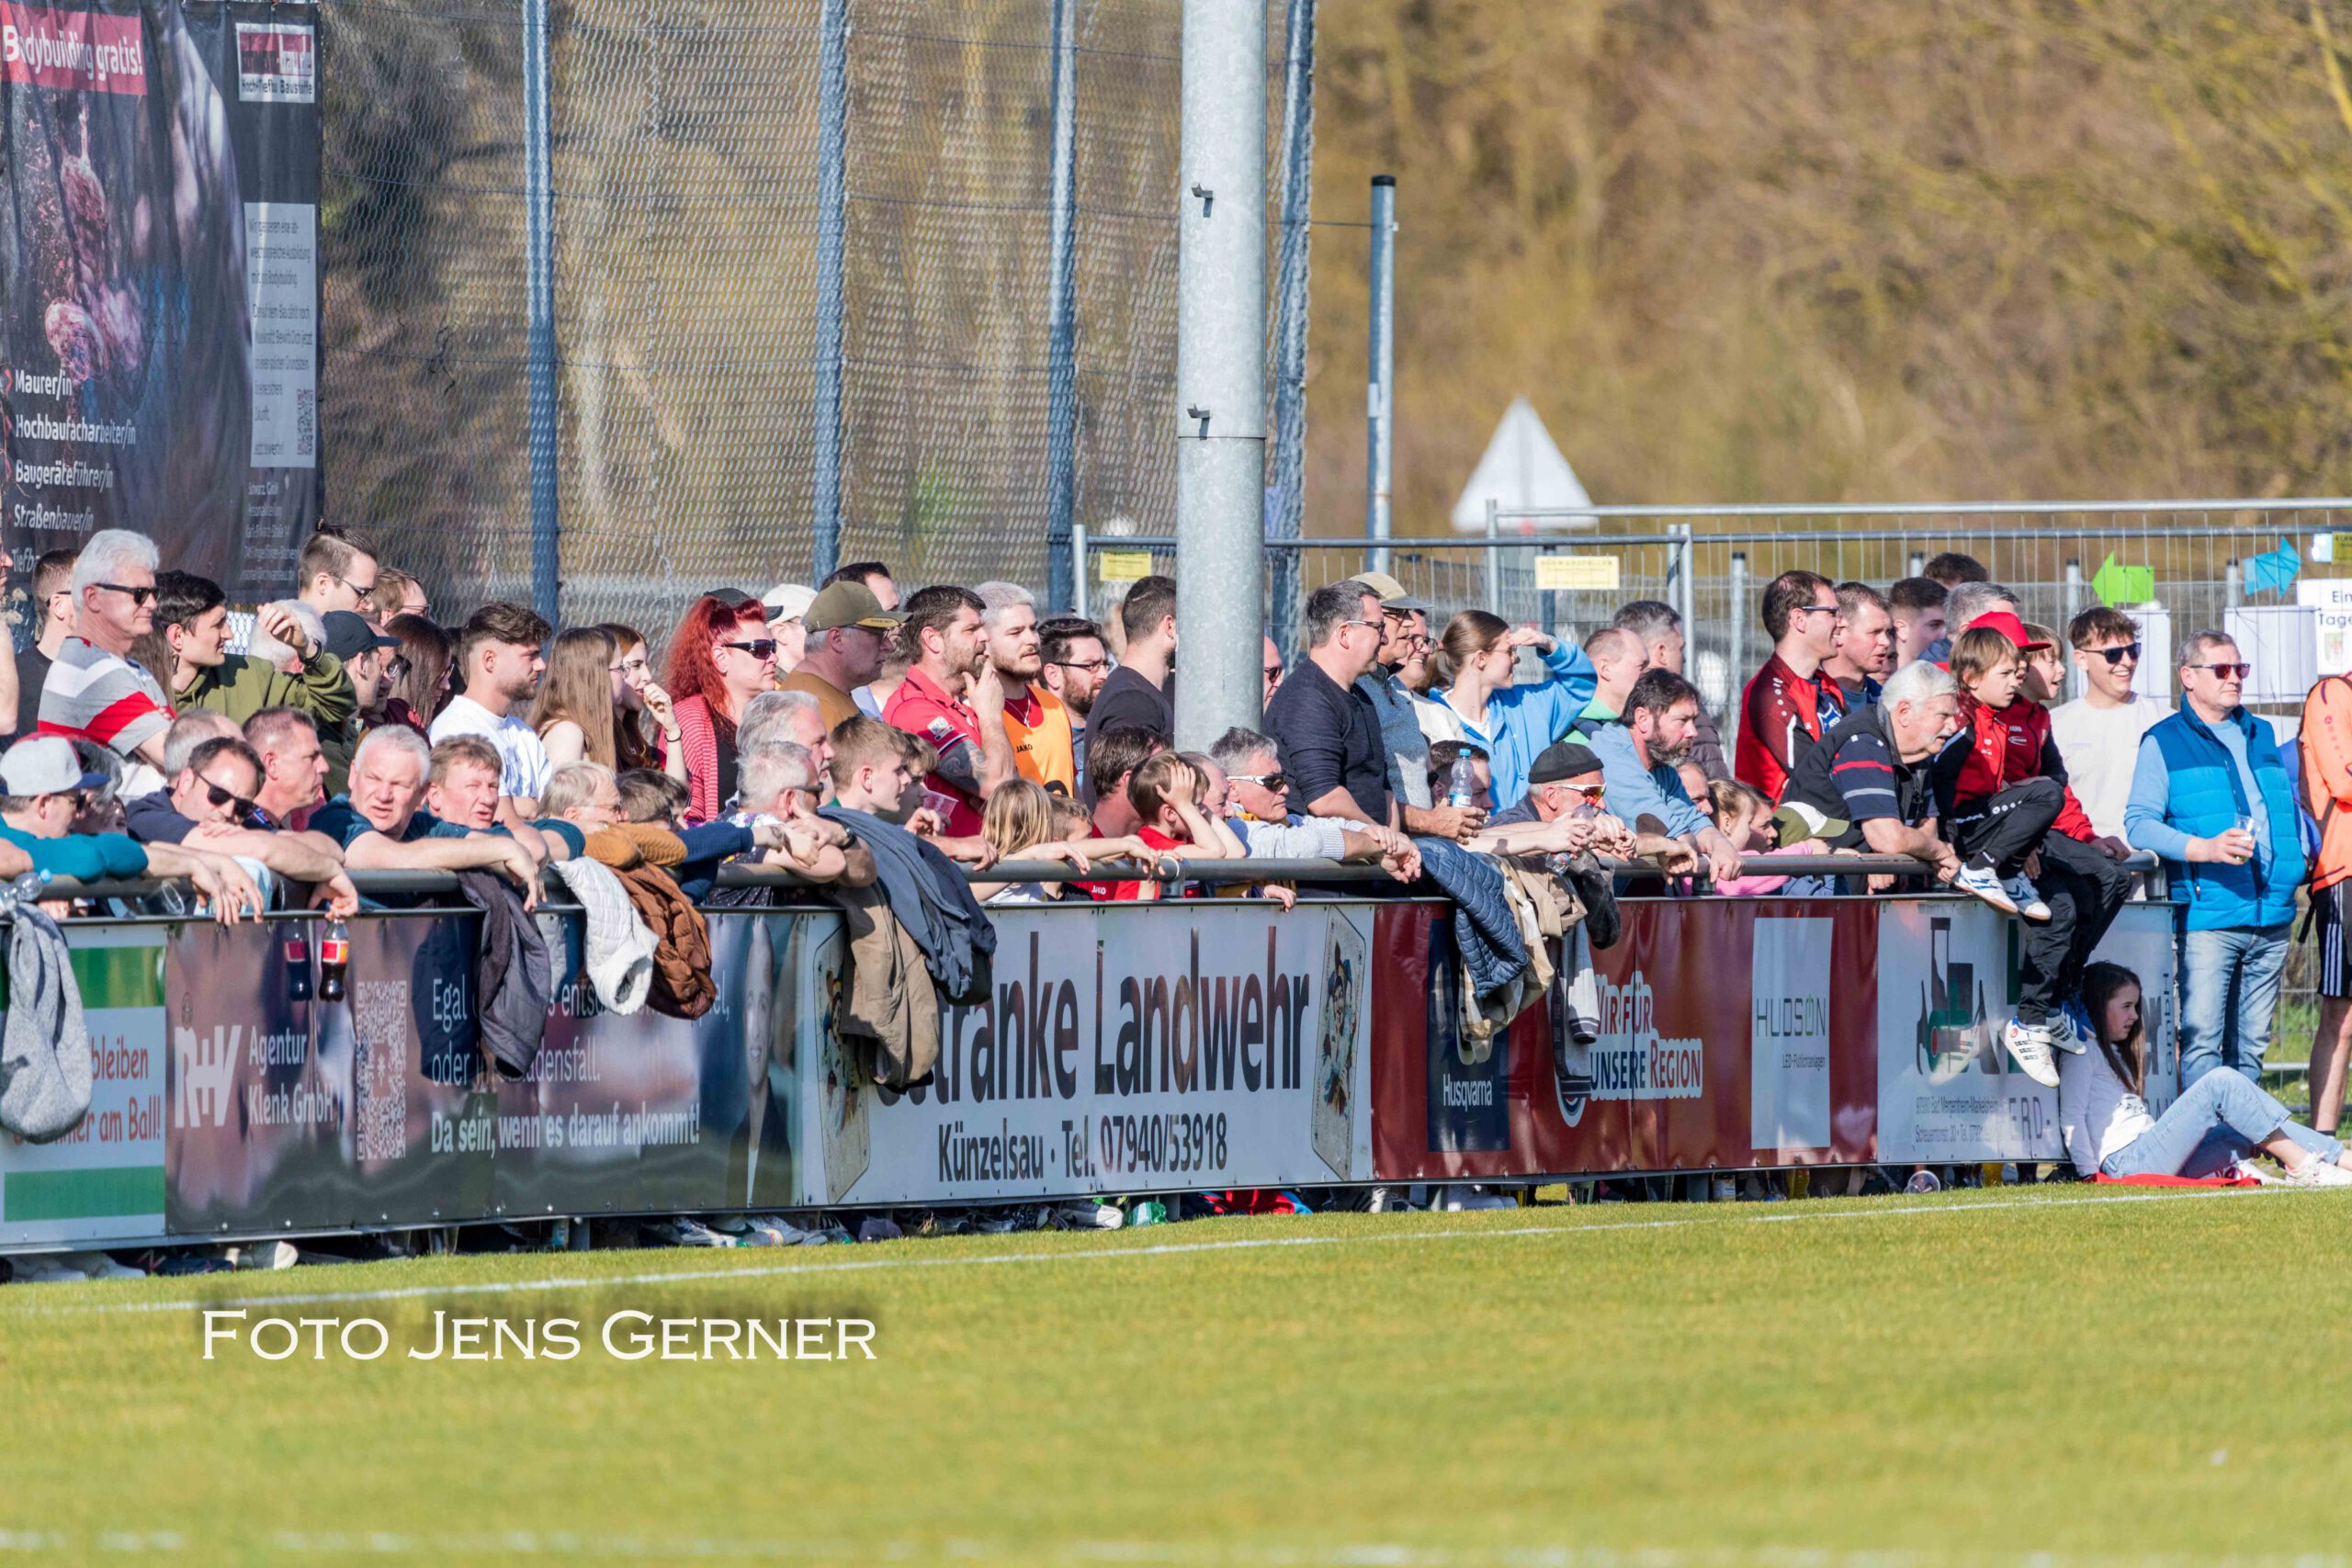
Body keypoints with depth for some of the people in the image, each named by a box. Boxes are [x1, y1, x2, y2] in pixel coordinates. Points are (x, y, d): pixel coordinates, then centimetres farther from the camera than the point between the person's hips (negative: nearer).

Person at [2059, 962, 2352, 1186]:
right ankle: (2302, 1166, -23)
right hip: (2125, 1161, -10)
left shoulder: (2118, 1054, 32)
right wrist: (2090, 1173, -17)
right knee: (2221, 1082, -18)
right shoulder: (2084, 1053, 3)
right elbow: (2072, 1117, -9)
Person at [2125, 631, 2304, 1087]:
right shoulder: (2164, 743, 4)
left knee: (2251, 1043, 7)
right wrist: (2204, 848, -21)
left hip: (2271, 918, 5)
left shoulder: (2262, 737, 21)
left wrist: (2311, 852, 12)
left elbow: (2292, 806, 32)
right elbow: (2139, 823, -7)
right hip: (2208, 917, -5)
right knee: (2203, 1038, -13)